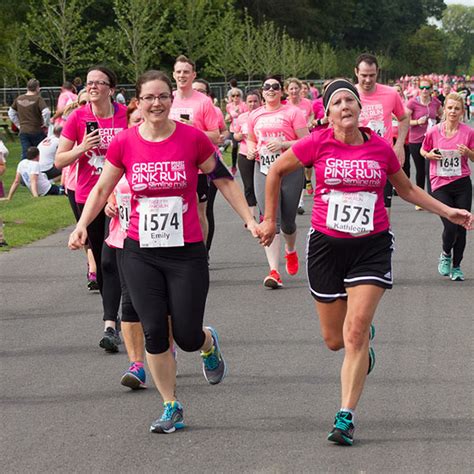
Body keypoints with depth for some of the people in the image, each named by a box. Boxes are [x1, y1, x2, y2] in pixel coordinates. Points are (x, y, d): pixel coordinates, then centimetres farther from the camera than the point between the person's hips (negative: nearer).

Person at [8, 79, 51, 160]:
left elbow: (11, 113, 17)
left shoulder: (19, 98, 6)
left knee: (25, 155, 4)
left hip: (23, 131, 5)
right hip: (37, 131, -4)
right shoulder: (38, 99, -11)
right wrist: (46, 124, -8)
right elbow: (46, 112, -24)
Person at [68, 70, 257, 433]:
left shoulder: (193, 138, -7)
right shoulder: (124, 144, -2)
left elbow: (224, 180, 4)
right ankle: (171, 407, 14)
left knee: (187, 336, -2)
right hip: (140, 253, 2)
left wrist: (250, 220, 0)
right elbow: (102, 189, 10)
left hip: (187, 253, -2)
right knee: (154, 332, -2)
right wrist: (82, 225, -3)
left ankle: (209, 343, 37)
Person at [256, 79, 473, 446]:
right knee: (334, 339, 10)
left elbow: (407, 189, 15)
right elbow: (277, 172, 8)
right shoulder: (317, 144, -7)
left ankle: (346, 417, -5)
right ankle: (365, 336, 47)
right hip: (326, 246, 1)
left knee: (355, 335, -12)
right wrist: (270, 219, 9)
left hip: (372, 247, -1)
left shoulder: (381, 148, -3)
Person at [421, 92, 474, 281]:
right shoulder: (434, 132, -2)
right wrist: (431, 155, -7)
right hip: (440, 184, -1)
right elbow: (423, 151, 14)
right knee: (450, 226, -12)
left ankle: (456, 266, 21)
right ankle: (445, 255, 19)